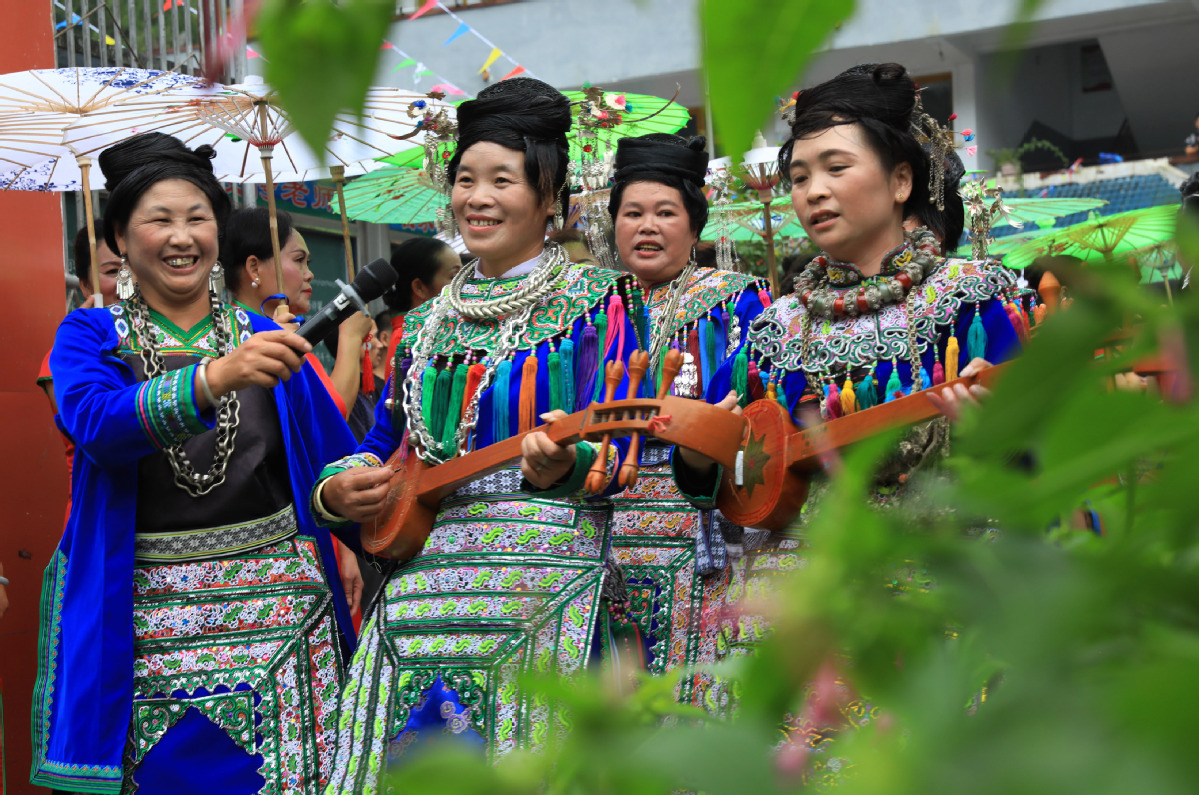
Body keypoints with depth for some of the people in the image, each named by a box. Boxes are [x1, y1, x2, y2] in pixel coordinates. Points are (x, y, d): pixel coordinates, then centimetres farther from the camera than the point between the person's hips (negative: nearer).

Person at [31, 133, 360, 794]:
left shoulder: (266, 339, 11)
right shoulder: (89, 336, 4)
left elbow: (336, 456, 13)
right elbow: (96, 422, -18)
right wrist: (214, 378, -34)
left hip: (279, 612, 2)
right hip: (147, 620, -2)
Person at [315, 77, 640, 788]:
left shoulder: (594, 302, 1)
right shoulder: (428, 321, 17)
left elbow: (611, 450, -8)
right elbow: (384, 446, 20)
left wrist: (561, 464, -29)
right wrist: (337, 492, -1)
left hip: (543, 573, -5)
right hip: (420, 573, 5)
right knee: (399, 759, 3)